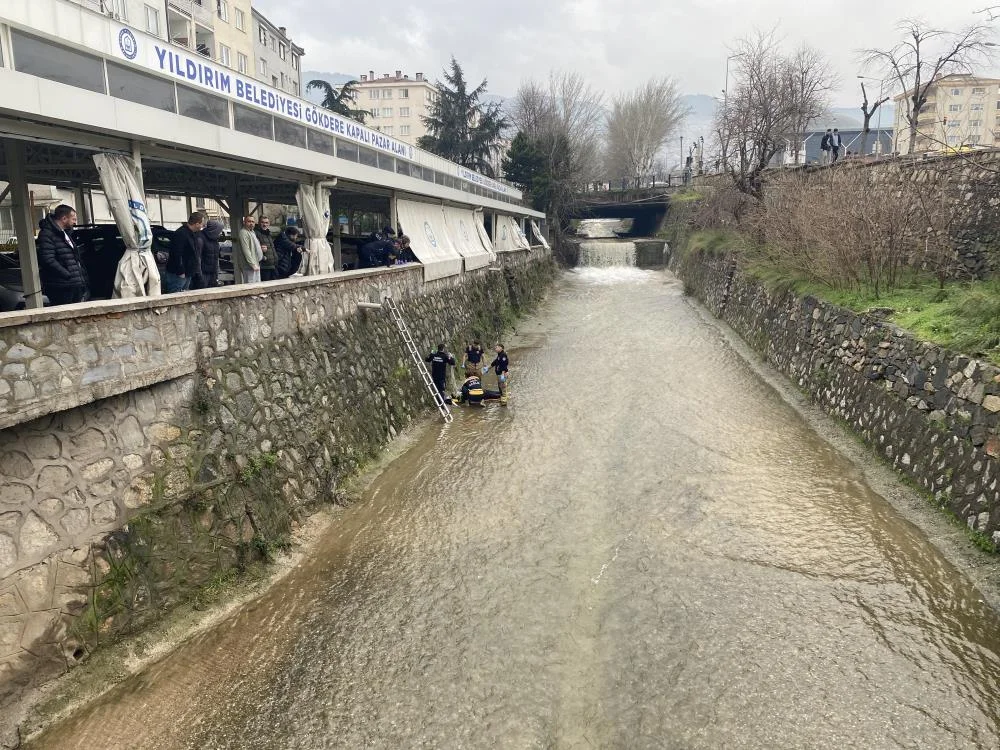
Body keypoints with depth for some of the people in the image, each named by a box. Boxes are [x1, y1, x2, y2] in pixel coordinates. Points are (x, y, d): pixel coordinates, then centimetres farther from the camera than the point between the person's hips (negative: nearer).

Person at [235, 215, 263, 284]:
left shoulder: (252, 232, 18)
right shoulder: (243, 233, -13)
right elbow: (246, 251, -20)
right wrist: (253, 265, -21)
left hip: (255, 265, 10)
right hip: (249, 266, -10)